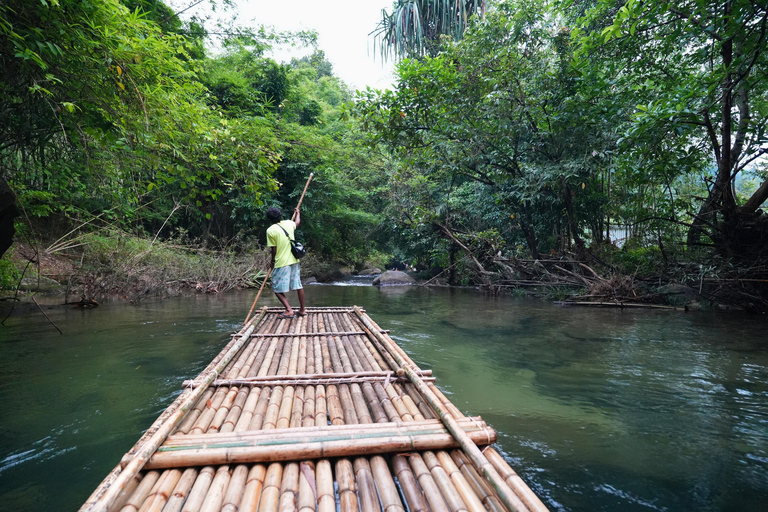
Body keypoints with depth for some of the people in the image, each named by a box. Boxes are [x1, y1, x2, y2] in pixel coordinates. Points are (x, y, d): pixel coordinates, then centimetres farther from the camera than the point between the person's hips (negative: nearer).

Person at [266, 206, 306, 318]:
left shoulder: (270, 230, -10)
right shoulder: (288, 223, 6)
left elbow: (274, 250, -8)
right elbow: (297, 223, 31)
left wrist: (272, 261, 9)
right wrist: (298, 213, 51)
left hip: (281, 263, -6)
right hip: (294, 261, 6)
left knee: (277, 289, 3)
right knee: (298, 285, 14)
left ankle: (289, 310, -9)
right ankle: (302, 309, 23)